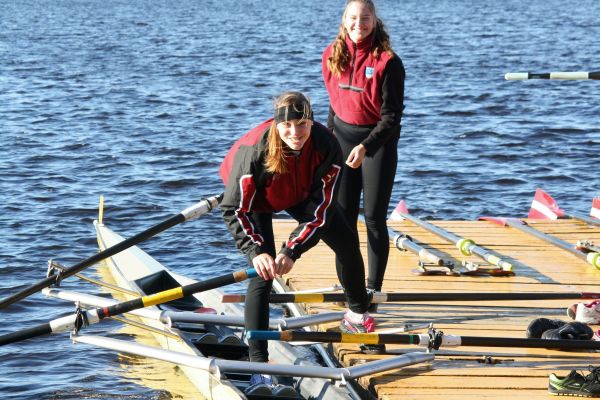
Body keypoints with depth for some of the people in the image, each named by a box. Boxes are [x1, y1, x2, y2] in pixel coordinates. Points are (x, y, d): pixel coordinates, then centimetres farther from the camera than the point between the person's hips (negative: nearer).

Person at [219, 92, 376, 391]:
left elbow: (320, 207, -28)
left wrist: (292, 250, -34)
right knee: (263, 271, -19)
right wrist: (256, 251, -41)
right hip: (256, 199, -4)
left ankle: (357, 315, 37)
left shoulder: (327, 147, -34)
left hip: (301, 194, 4)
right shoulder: (254, 151, -41)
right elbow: (234, 209, -31)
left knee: (347, 242, 9)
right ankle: (258, 362, -19)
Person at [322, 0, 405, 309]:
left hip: (378, 141, -5)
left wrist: (365, 147, -24)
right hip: (343, 137, 5)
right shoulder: (333, 56, 1)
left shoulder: (387, 62, -15)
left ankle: (373, 289, 8)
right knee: (342, 215, 5)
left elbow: (392, 116, -15)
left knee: (374, 218, -1)